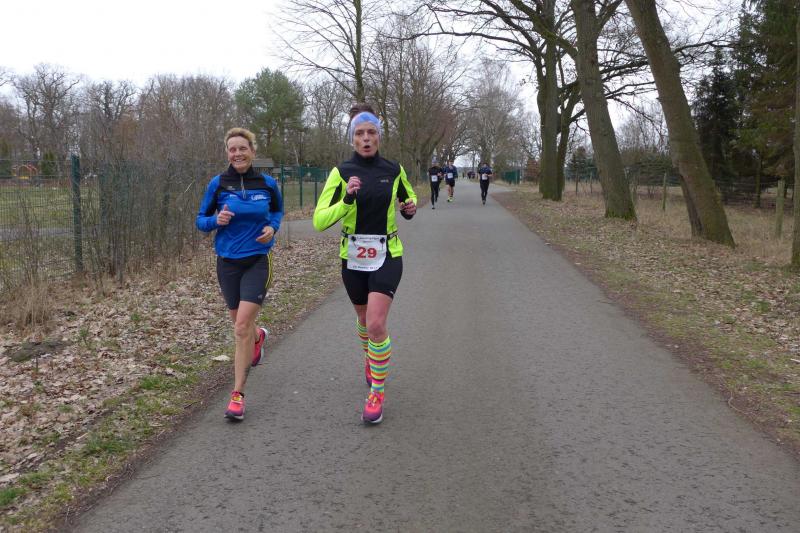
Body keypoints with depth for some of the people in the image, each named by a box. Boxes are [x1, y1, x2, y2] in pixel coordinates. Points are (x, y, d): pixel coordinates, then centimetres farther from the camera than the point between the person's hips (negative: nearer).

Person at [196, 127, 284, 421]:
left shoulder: (268, 183, -3)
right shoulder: (217, 184, -4)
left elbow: (278, 210, 16)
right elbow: (201, 220, 3)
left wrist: (272, 227, -5)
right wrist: (216, 220, -18)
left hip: (258, 261, -2)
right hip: (228, 262, 2)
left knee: (242, 326, -14)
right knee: (240, 323, 16)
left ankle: (238, 394, -5)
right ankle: (259, 336, 54)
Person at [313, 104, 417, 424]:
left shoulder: (394, 170, -2)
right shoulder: (341, 173, -7)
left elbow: (408, 196, 20)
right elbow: (319, 221, -13)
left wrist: (410, 208, -3)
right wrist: (347, 199, -28)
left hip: (387, 256, -1)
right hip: (353, 258, 1)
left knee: (376, 325, -15)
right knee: (364, 317, 20)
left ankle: (377, 393, 2)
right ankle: (371, 357, 53)